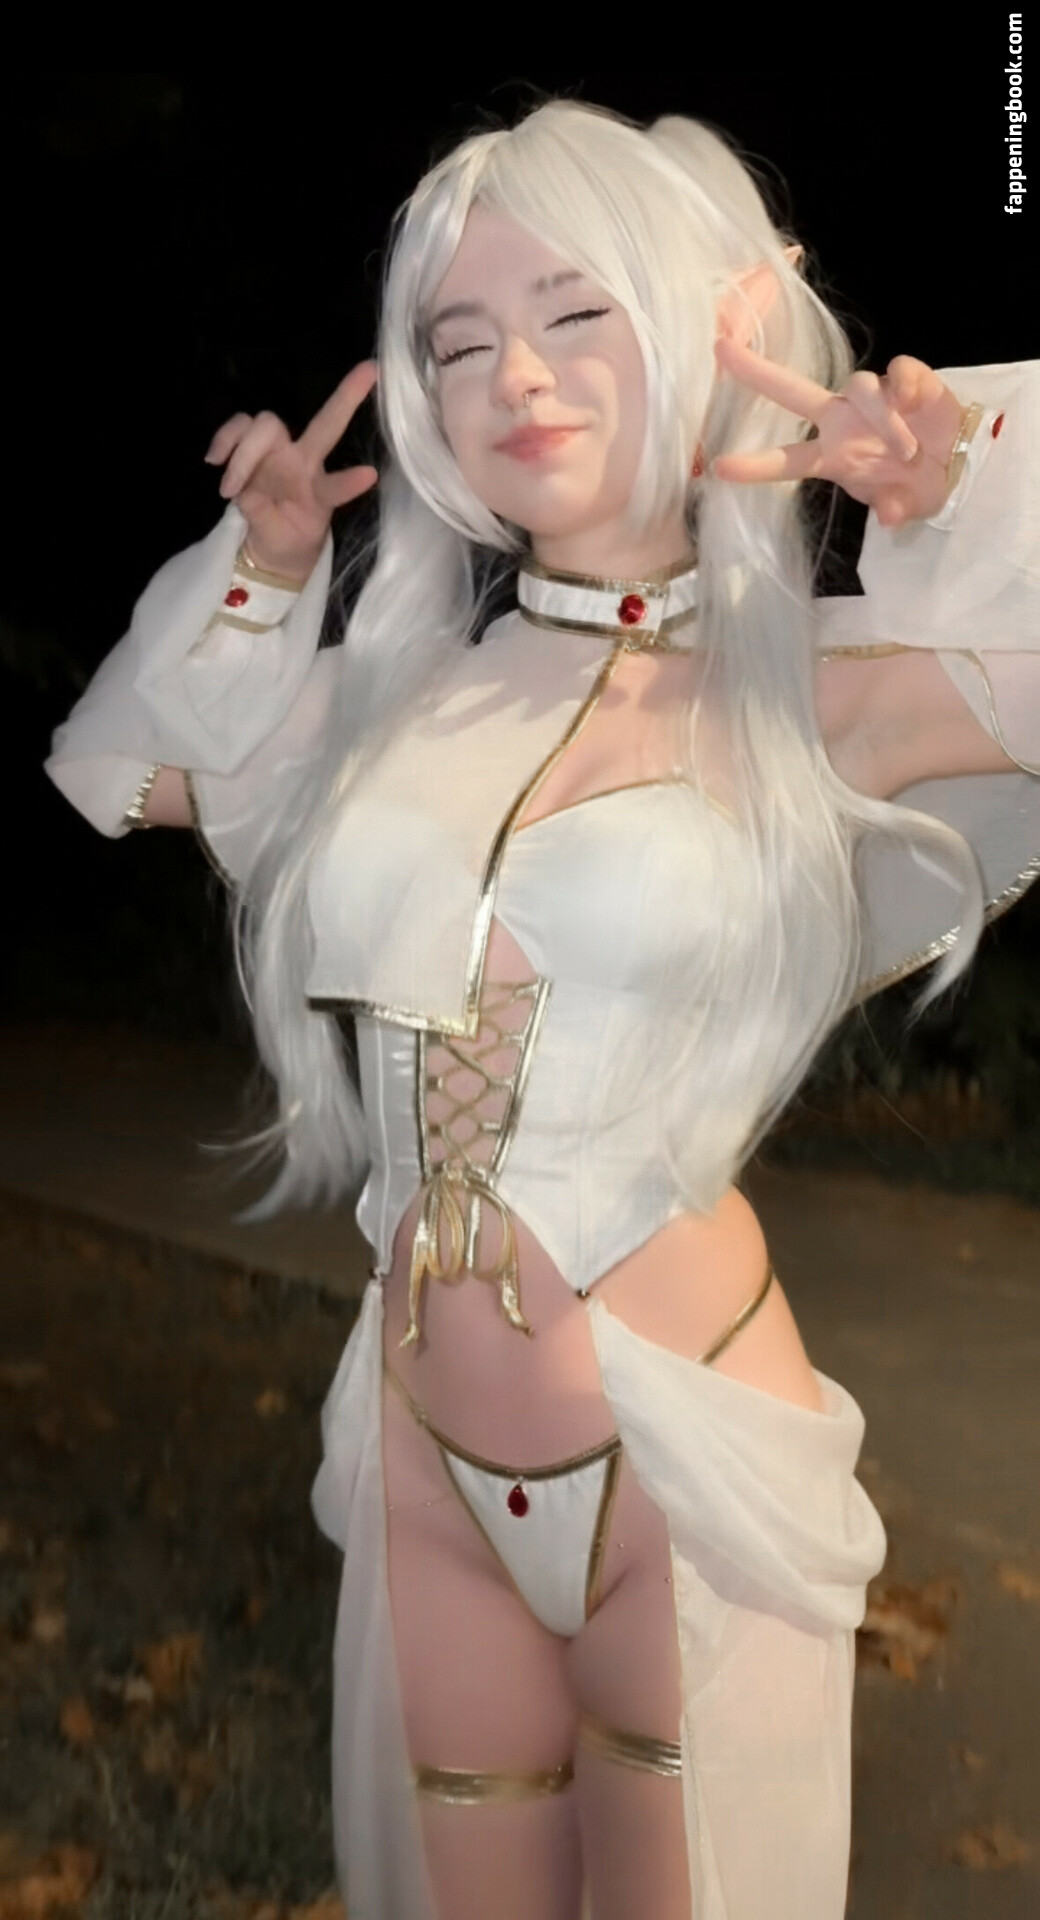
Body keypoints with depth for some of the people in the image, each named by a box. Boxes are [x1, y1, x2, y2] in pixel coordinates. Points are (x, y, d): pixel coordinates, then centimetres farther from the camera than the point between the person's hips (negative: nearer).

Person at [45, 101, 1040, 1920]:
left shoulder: (818, 694, -7)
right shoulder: (404, 686, 4)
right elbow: (116, 767, 19)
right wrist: (262, 569, 8)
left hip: (688, 1447, -4)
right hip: (425, 1448, 4)